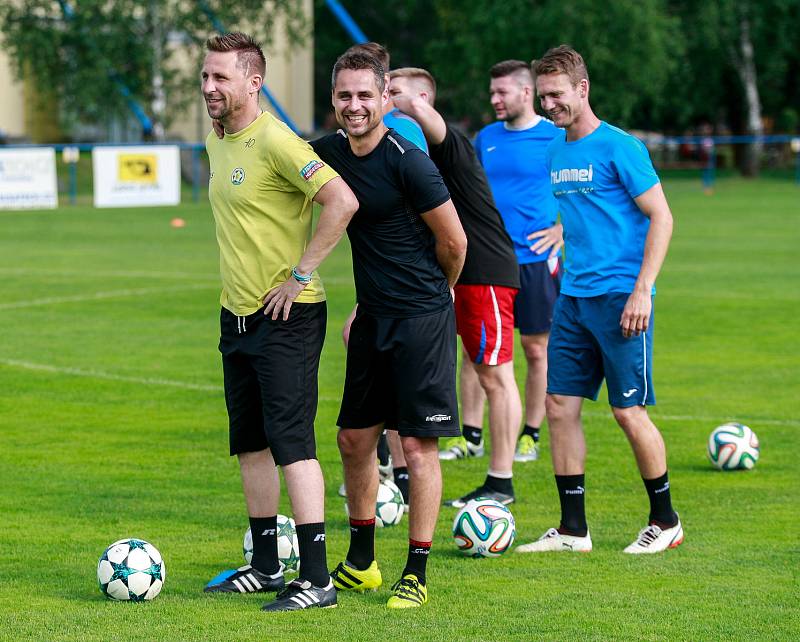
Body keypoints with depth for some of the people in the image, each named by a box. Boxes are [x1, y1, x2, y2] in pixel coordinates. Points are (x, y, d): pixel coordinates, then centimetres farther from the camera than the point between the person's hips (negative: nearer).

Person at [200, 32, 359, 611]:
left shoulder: (274, 140, -17)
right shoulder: (217, 141, 11)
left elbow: (343, 201, -24)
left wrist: (301, 275, -21)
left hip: (286, 315, -9)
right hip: (237, 313, 9)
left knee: (292, 441, -12)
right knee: (250, 443, 14)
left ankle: (316, 579, -11)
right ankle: (266, 566, 23)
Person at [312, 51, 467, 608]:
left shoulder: (408, 162, -18)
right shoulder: (329, 152, 2)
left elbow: (454, 241, -9)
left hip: (423, 317, -7)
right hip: (372, 317, 7)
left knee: (418, 445, -5)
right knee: (354, 438, 11)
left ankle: (417, 574, 2)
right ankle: (361, 563, 25)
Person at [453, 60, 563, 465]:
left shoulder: (555, 138, -5)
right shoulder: (486, 139, 10)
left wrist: (563, 229, -8)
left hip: (534, 260, -4)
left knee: (536, 350, 4)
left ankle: (530, 436, 14)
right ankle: (471, 436, 8)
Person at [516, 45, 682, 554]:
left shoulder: (619, 148, -10)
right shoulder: (556, 153, 12)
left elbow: (661, 218, -11)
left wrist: (641, 291, -17)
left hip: (620, 297, -7)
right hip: (574, 298, 7)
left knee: (629, 412, -4)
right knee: (560, 406, 3)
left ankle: (665, 521, 12)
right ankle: (573, 530, 9)